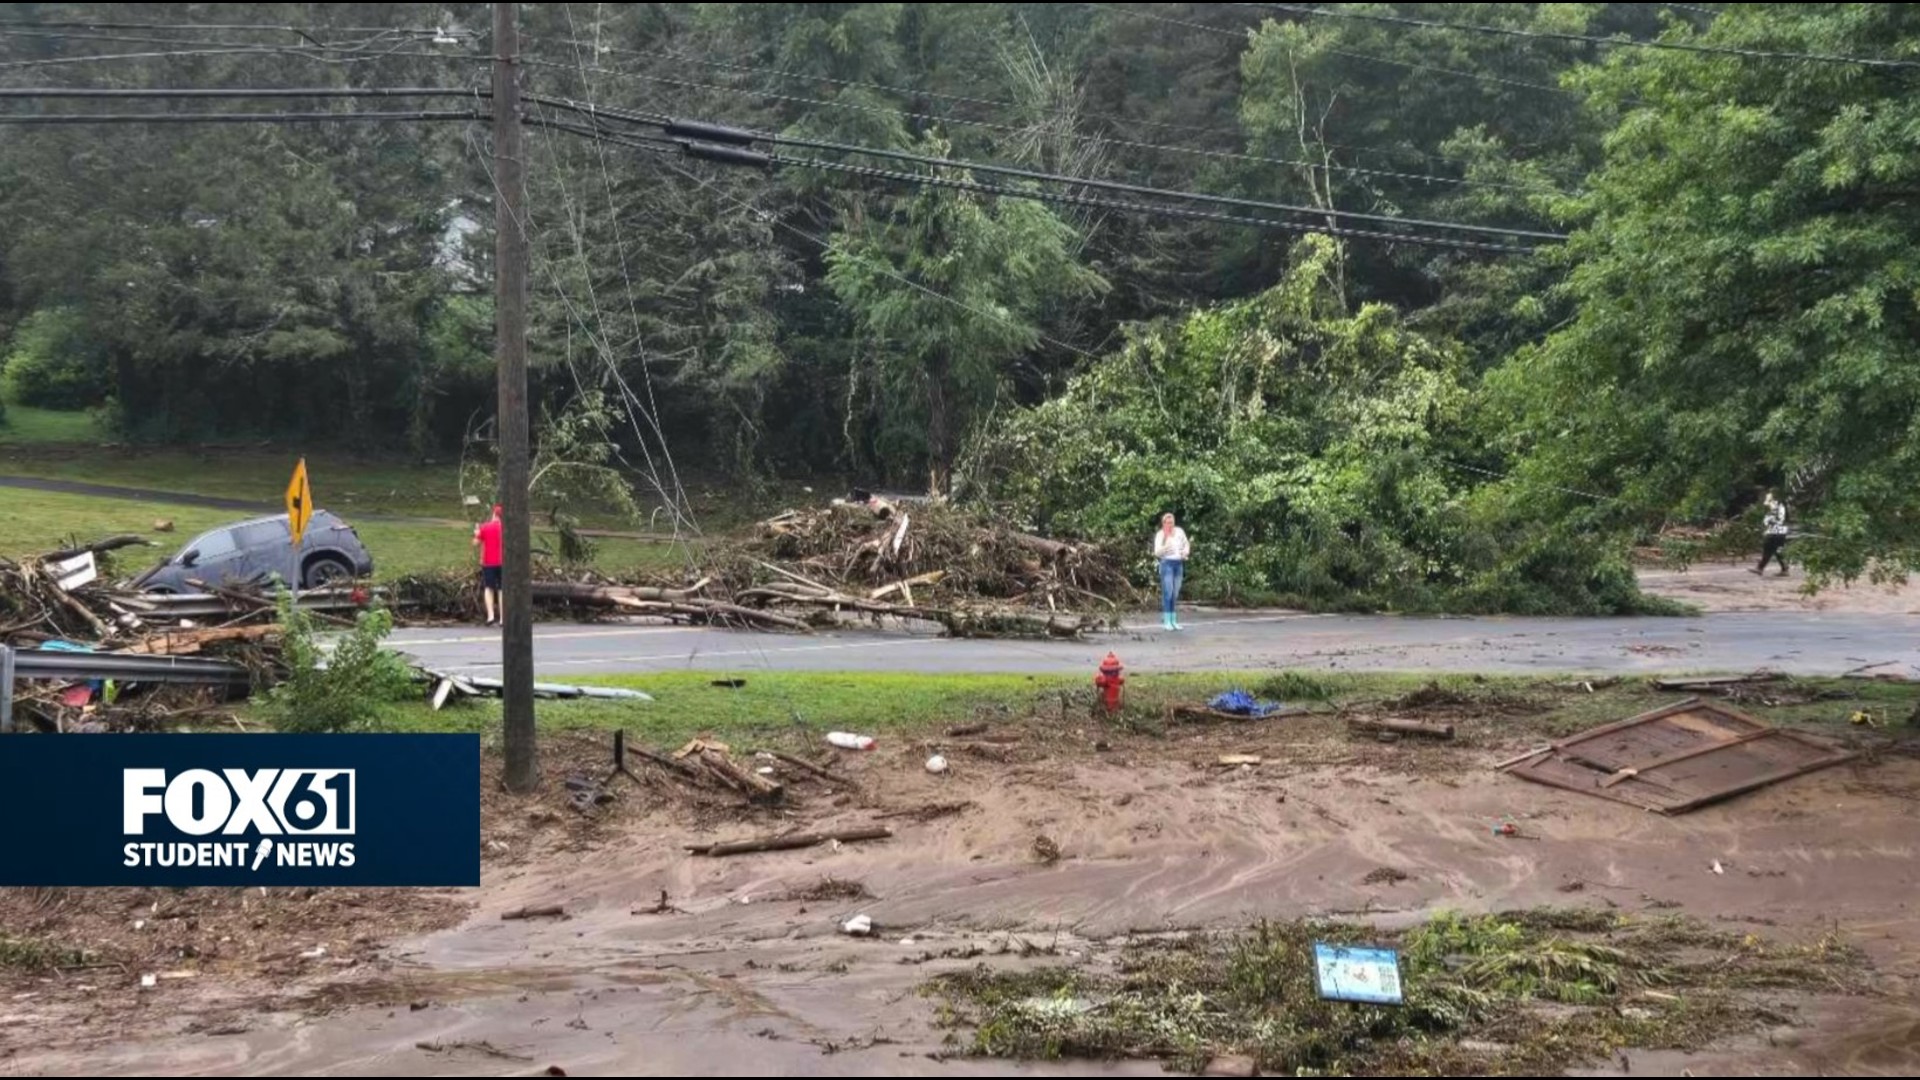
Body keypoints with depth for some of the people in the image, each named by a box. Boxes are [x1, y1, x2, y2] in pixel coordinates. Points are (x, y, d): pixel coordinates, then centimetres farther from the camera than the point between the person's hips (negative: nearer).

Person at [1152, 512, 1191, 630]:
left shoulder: (1179, 531, 5)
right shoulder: (1160, 535, -6)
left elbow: (1186, 545, 19)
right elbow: (1157, 552, -12)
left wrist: (1186, 552, -1)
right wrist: (1164, 542, -25)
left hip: (1179, 563, 5)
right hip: (1167, 563, -5)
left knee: (1175, 594, 9)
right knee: (1168, 593, -10)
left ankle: (1173, 620, 15)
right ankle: (1167, 621, -8)